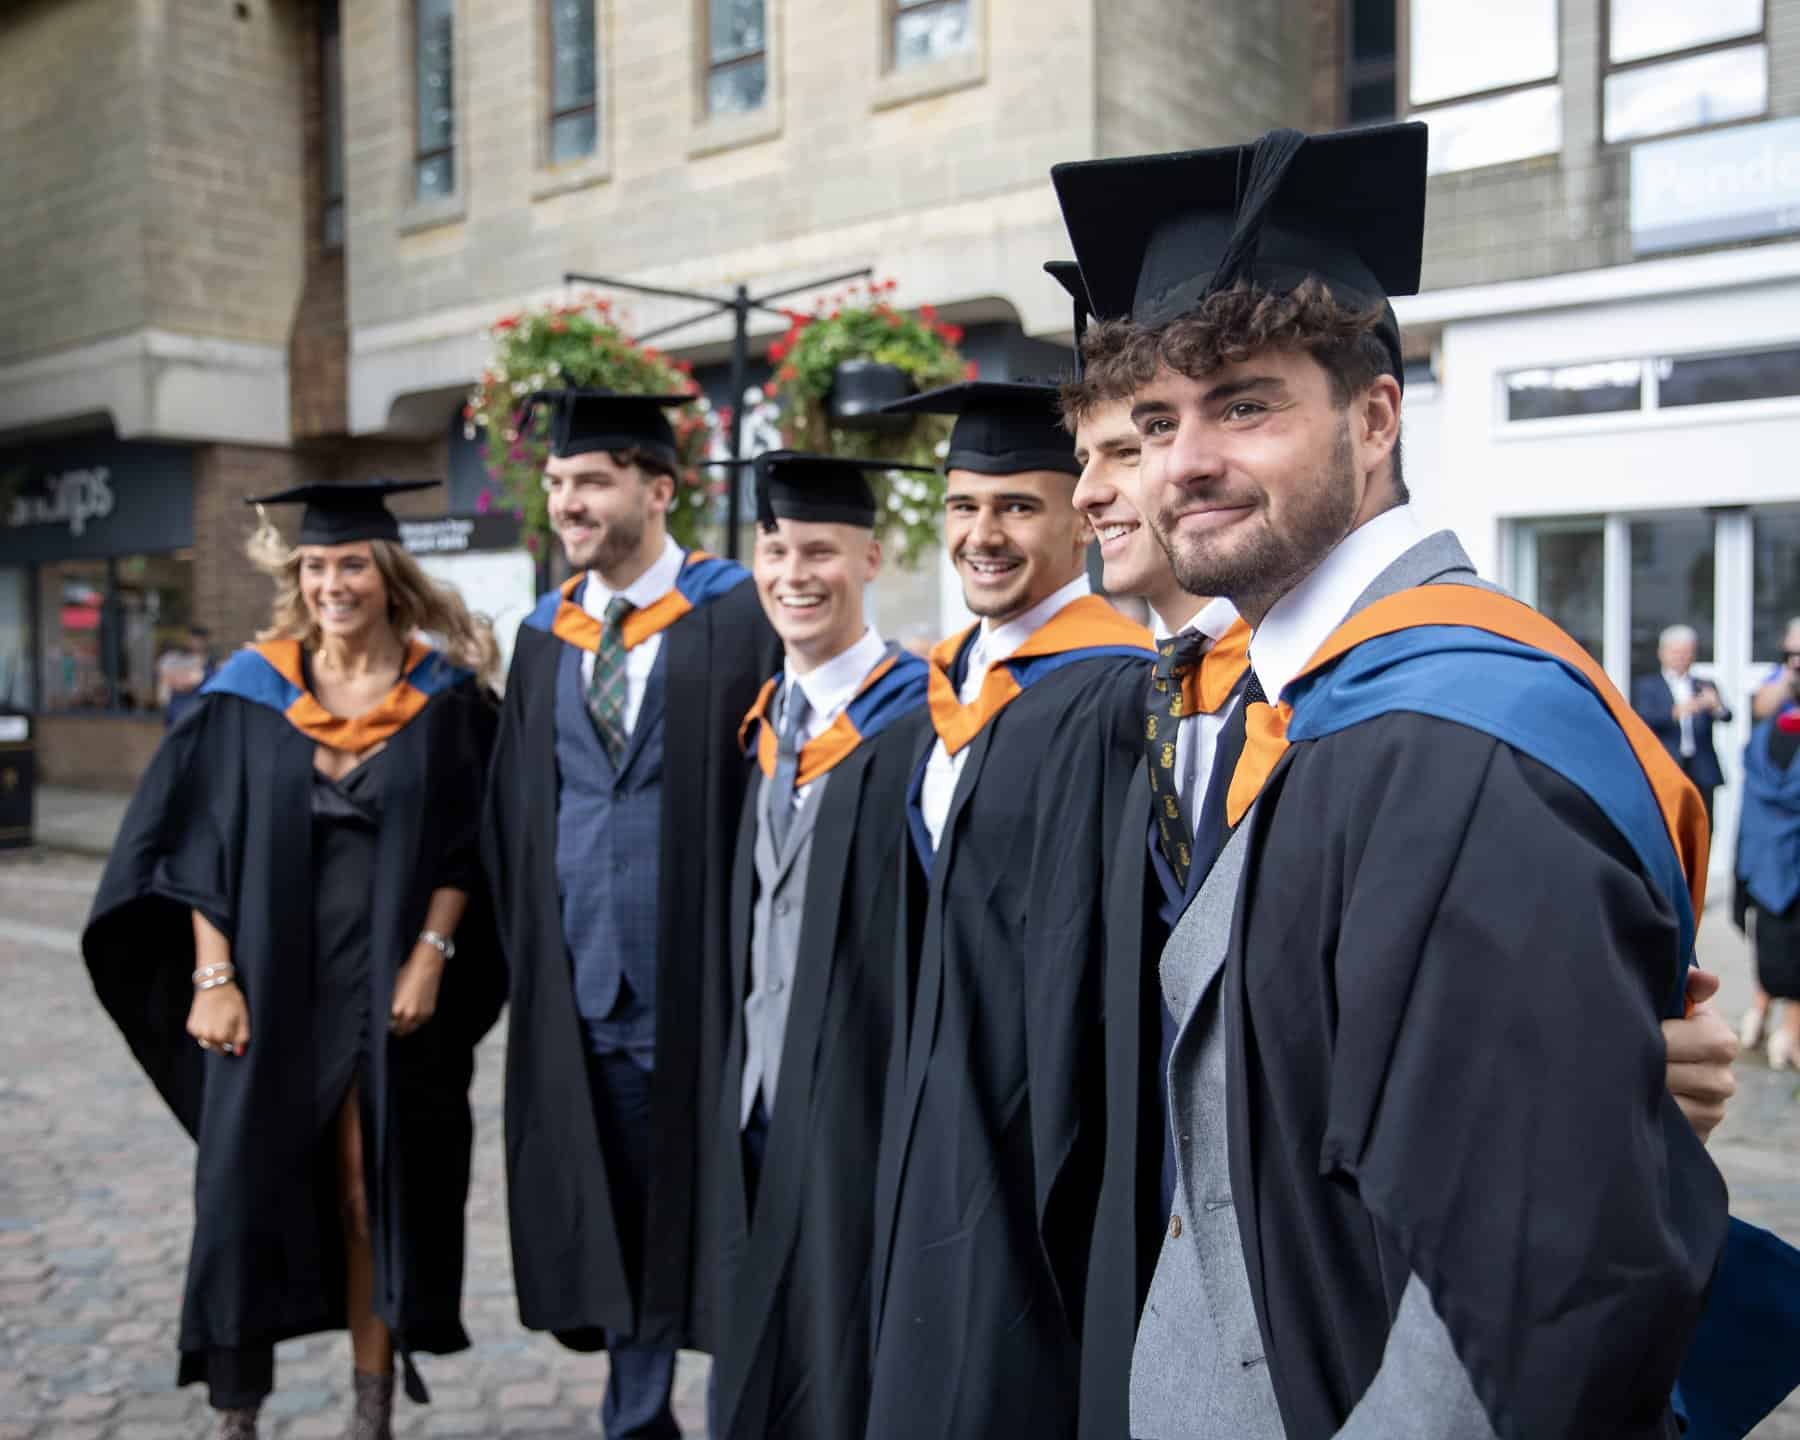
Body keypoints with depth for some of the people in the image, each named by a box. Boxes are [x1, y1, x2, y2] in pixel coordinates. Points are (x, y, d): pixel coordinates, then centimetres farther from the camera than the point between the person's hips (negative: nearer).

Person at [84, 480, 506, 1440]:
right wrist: (213, 977, -7)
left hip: (391, 987, -1)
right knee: (248, 1186, 5)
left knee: (375, 1194, 6)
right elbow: (201, 845, 0)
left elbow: (466, 846, -2)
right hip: (270, 983, 1)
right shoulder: (249, 692, 0)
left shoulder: (445, 697, -2)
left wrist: (430, 956, -12)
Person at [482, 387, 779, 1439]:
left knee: (714, 1205, 6)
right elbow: (515, 809, 15)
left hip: (700, 976, -5)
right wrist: (528, 948, 9)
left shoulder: (741, 615, -7)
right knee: (616, 1209, 15)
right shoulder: (544, 636, 10)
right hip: (581, 984, 5)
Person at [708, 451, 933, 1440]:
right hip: (758, 1097, 7)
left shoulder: (916, 720, -13)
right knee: (757, 1359, 19)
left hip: (860, 1096, -7)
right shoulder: (768, 719, 9)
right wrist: (737, 1086, 13)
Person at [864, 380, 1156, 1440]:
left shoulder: (1109, 693, -19)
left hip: (1043, 1127, -8)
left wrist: (1064, 1169, -18)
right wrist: (922, 1104, 15)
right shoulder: (965, 676, 8)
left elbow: (1101, 944, -21)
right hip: (946, 1113, 9)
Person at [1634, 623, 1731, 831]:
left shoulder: (1705, 687, 17)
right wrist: (1675, 712, -27)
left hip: (1701, 773, 3)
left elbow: (1726, 717, 2)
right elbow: (1642, 719, -10)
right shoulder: (1646, 686, 7)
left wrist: (1716, 706, -22)